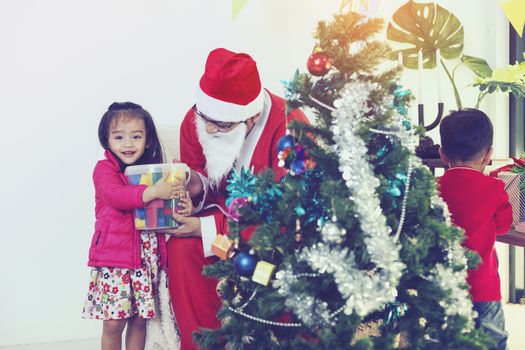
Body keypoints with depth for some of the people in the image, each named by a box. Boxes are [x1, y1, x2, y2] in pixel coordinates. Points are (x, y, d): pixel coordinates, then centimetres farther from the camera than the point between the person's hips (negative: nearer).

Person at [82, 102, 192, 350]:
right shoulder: (104, 169, -4)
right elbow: (115, 194, -24)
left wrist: (184, 207, -11)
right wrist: (153, 192, -35)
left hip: (147, 256, 4)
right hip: (114, 255, -4)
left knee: (139, 319, 10)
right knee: (114, 321, 0)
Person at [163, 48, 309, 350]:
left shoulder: (289, 128, -29)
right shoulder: (196, 121, -10)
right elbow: (199, 180, 6)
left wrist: (207, 228, -30)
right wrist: (196, 186, -21)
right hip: (227, 211, 5)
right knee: (181, 247, -22)